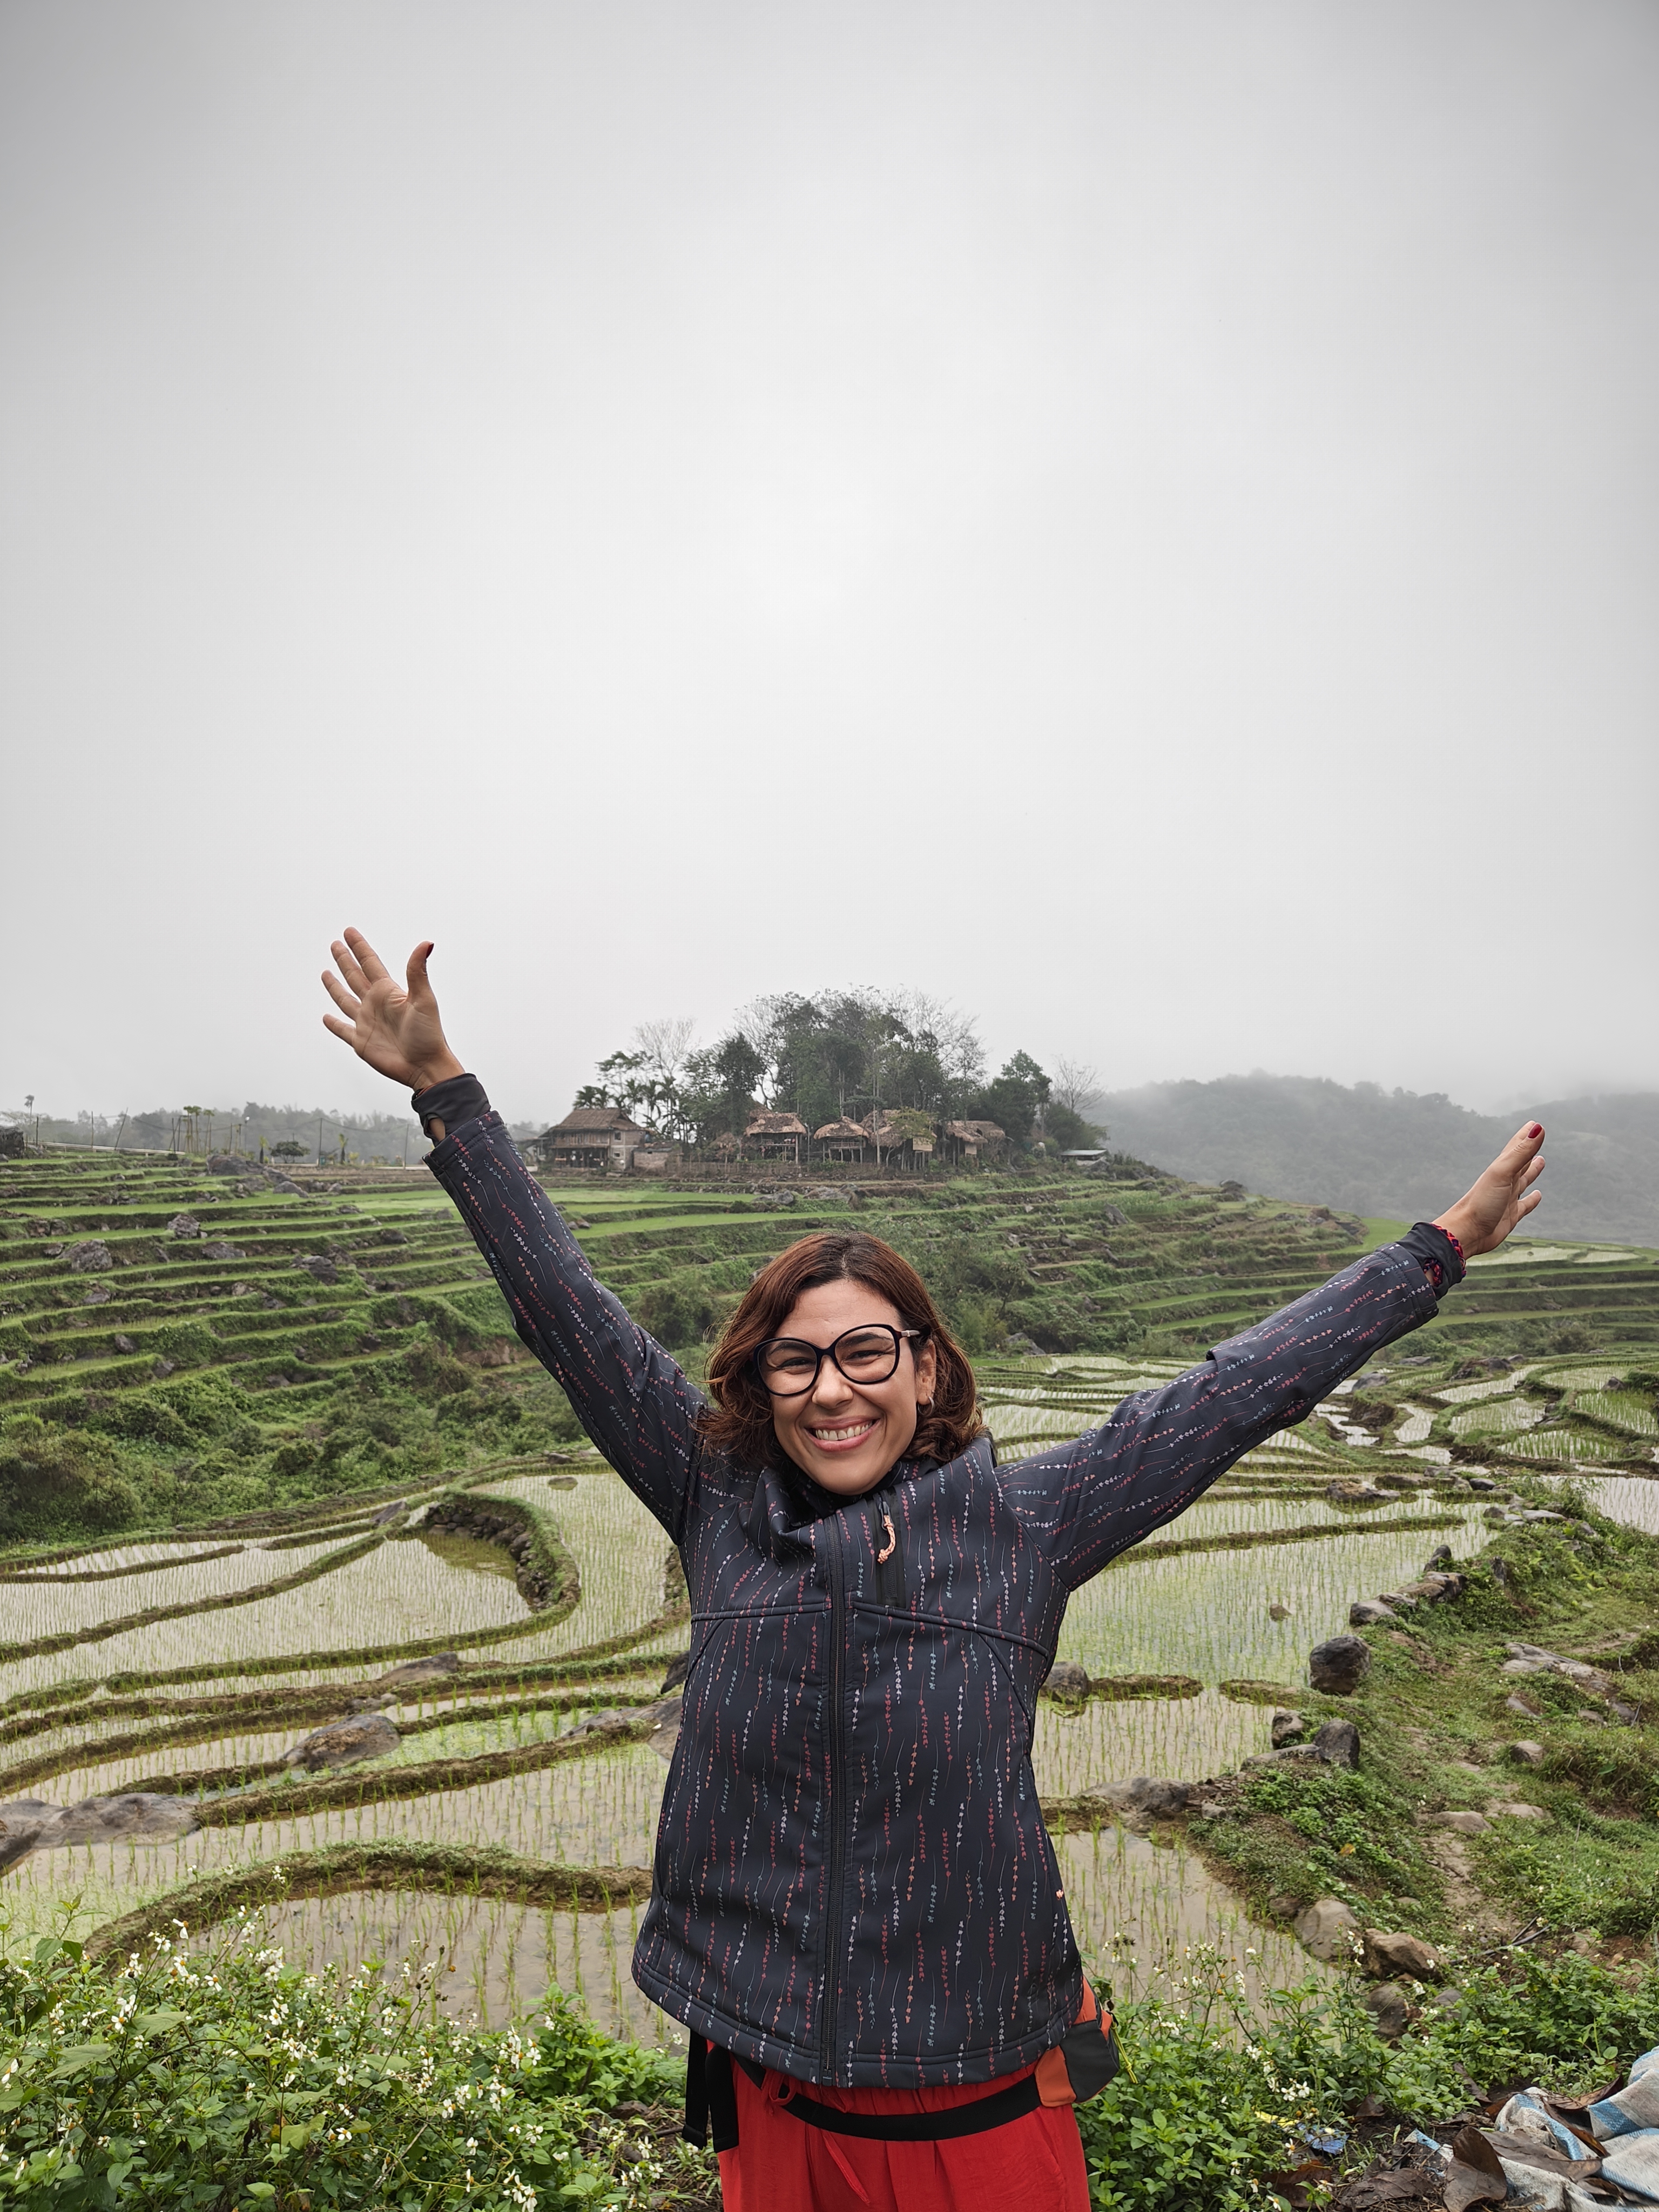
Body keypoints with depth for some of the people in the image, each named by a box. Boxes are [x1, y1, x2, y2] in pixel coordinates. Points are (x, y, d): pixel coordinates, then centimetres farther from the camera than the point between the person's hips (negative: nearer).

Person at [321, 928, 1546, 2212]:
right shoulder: (721, 1508, -9)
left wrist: (1437, 1252, -1)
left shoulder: (1025, 1527, -11)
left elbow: (1232, 1395, -7)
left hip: (980, 2104, -1)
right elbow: (569, 1315, -9)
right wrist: (443, 1088, -9)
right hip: (770, 2088, 1)